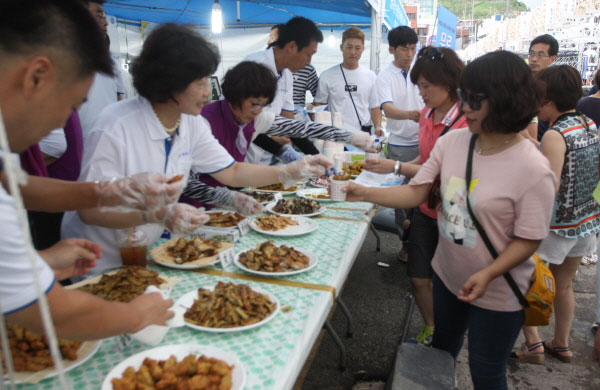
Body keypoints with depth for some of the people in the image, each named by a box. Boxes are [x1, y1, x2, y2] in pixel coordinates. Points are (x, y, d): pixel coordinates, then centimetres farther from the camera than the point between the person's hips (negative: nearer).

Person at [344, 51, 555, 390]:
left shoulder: (534, 170, -23)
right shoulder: (452, 141, -8)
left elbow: (528, 240, -17)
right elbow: (415, 192, -7)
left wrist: (488, 273, -31)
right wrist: (366, 193, -19)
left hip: (497, 295, -5)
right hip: (447, 276, 5)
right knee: (441, 349, 28)